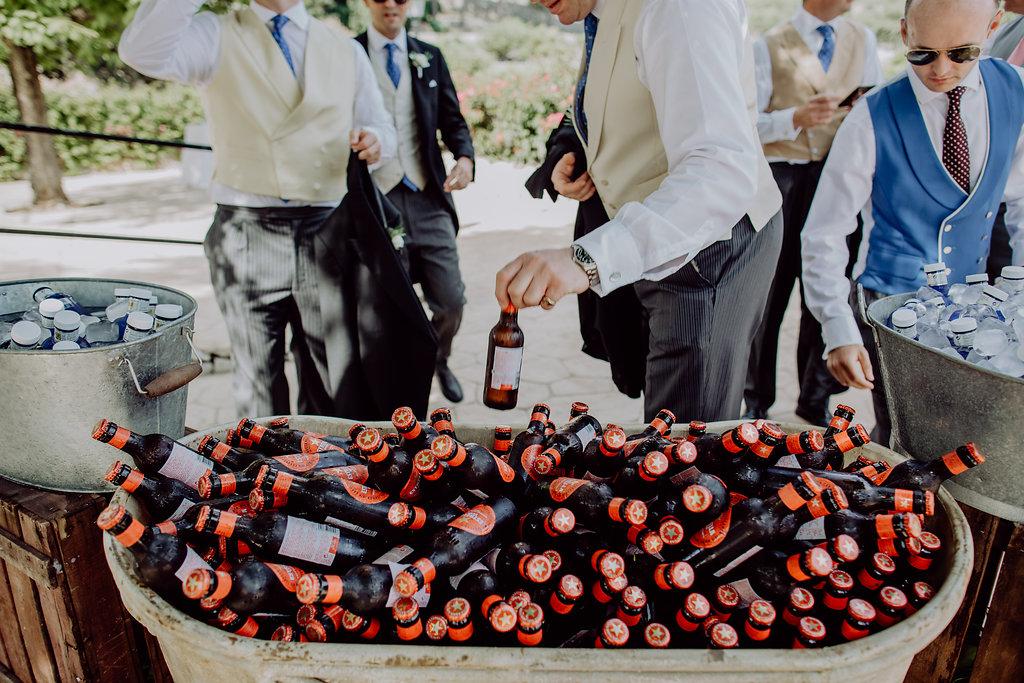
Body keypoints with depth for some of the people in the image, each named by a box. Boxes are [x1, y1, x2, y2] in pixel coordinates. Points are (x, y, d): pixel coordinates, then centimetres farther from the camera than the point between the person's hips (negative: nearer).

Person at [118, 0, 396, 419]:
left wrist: (373, 141, -6)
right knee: (258, 376, 7)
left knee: (329, 373, 10)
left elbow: (381, 128, 17)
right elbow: (141, 52, -14)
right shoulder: (215, 37, 4)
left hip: (325, 230, 2)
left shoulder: (347, 52, 14)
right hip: (247, 234, -2)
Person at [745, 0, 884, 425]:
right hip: (782, 177, -3)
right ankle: (757, 400, 18)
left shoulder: (863, 41, 14)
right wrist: (796, 117, -20)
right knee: (768, 295, 3)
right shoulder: (770, 46, 1)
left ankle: (815, 402, 21)